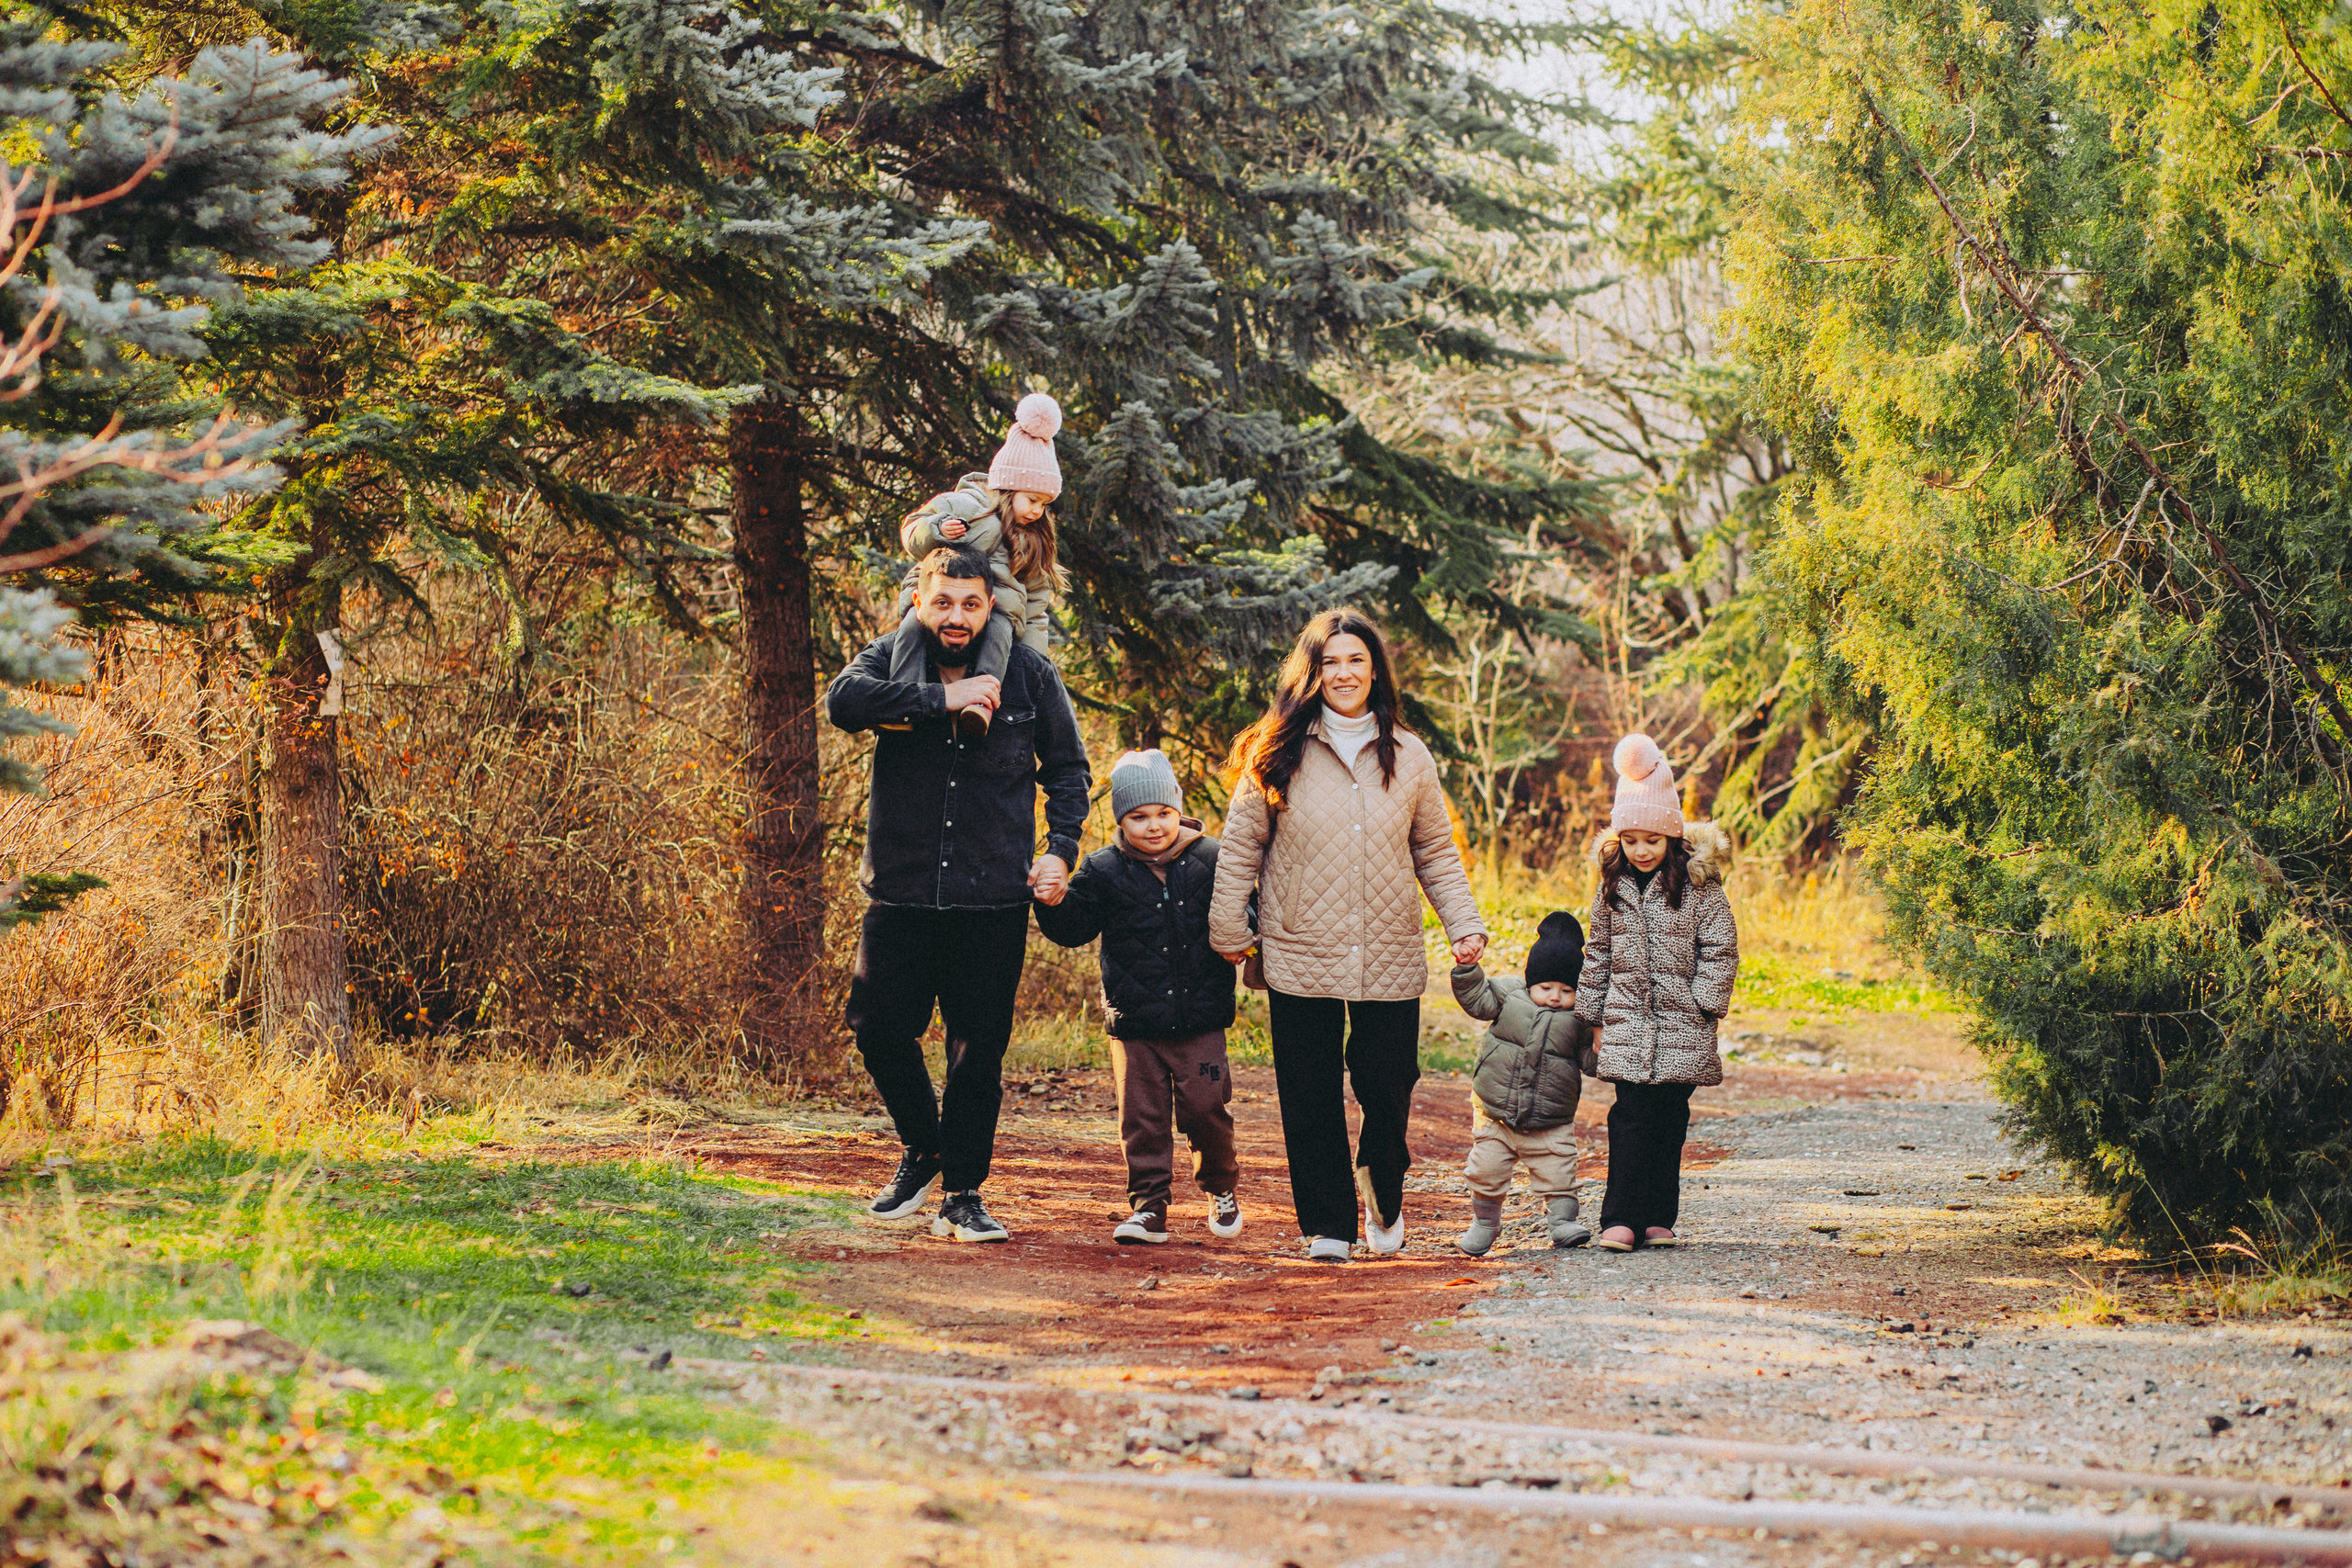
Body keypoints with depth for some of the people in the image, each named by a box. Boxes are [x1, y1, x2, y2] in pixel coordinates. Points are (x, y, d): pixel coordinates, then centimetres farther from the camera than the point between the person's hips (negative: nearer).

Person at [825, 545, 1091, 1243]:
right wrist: (941, 698, -25)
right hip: (901, 890, 1)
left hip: (992, 897, -1)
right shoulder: (892, 658, 2)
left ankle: (963, 1194, 13)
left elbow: (1068, 768, 14)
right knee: (879, 1029, 1)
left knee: (979, 1050, 2)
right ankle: (922, 1147, 27)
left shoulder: (1029, 674, 3)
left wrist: (1061, 849, -1)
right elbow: (843, 699, -20)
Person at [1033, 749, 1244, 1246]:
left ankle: (1222, 1187, 27)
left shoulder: (1211, 861, 1)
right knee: (1143, 1115, 2)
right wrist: (1053, 904, -21)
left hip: (1200, 1021, 0)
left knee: (1205, 1109, 2)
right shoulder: (1104, 871, 0)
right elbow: (1072, 929, -1)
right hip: (1135, 1024, 0)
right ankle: (1149, 1205, 10)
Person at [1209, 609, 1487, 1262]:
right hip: (1300, 957, -1)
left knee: (1388, 1086, 2)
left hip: (1390, 959, 1)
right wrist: (1229, 929, 3)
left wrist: (1464, 923, 1)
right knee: (1311, 1098, 1)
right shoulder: (1279, 755, 0)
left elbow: (1436, 851, 11)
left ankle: (1384, 1199, 28)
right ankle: (1327, 1226, 12)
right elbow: (1241, 845, 5)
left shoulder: (1408, 756, 6)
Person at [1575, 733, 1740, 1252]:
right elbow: (1597, 953, 15)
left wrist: (1703, 1001, -8)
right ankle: (1621, 1219, -10)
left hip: (1682, 1024, -2)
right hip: (1627, 1022, 2)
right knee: (1630, 1117, -7)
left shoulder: (1699, 885, -3)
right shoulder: (1613, 887, 7)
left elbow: (1720, 949, -1)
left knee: (1670, 1119, 3)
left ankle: (1659, 1219, 11)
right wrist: (1591, 1009, 13)